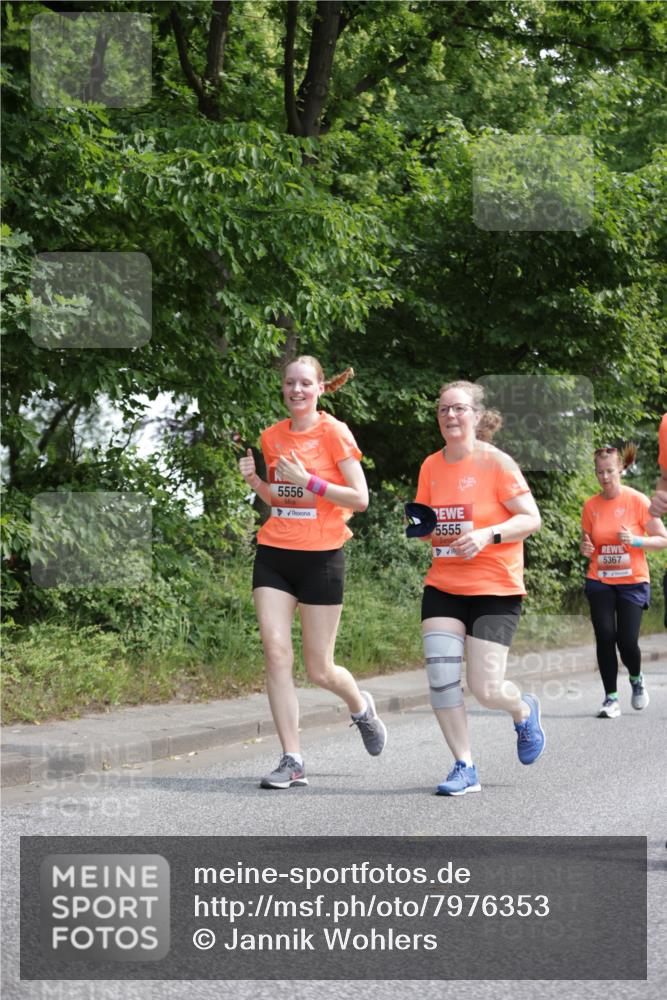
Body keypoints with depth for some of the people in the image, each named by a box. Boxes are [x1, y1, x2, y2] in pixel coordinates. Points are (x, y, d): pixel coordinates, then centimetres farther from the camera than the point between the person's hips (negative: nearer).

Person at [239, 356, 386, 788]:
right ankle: (293, 761, -4)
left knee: (319, 669, 1)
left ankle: (361, 706, 36)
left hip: (321, 557, -4)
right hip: (274, 553, 4)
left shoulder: (334, 433, -5)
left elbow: (360, 498, -9)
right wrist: (255, 480, 2)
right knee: (276, 651, -10)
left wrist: (308, 481, -17)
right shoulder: (273, 436, 10)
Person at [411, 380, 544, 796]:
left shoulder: (496, 462, -9)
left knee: (485, 688, -8)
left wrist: (488, 534, -24)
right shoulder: (431, 466, 6)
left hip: (495, 589, -4)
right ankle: (465, 768, 4)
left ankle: (524, 711, 28)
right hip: (443, 586, 4)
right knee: (441, 677, -10)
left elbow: (531, 518, -10)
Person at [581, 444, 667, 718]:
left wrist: (635, 540, -21)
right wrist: (585, 549, -8)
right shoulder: (591, 505, 2)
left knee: (627, 640, -9)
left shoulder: (637, 501, -8)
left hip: (632, 582, -2)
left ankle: (636, 679, 23)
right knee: (605, 637, -7)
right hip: (600, 582, 2)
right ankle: (611, 698, 5)